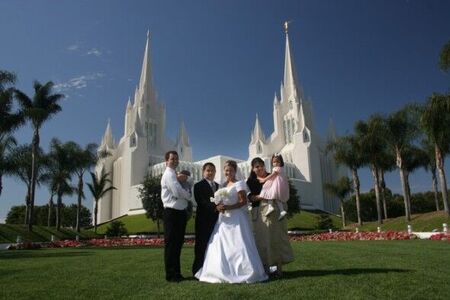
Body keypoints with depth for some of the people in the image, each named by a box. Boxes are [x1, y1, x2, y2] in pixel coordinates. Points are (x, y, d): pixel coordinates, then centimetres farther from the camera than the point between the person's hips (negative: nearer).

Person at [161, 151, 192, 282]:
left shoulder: (174, 174, 20)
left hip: (179, 212, 10)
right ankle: (171, 275, 4)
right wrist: (188, 195, -4)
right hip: (172, 213, -10)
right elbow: (178, 192, -22)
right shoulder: (169, 174, -11)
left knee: (177, 243, 14)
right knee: (171, 244, -3)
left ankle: (176, 273, 23)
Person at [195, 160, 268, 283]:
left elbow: (243, 201, -13)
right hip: (224, 219, 8)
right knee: (221, 246, 8)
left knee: (238, 245, -7)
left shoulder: (239, 184, -6)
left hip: (236, 218, -8)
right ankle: (224, 272, 17)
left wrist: (228, 207, -22)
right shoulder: (224, 184, 16)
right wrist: (219, 206, 0)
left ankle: (244, 272, 2)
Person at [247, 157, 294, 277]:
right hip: (260, 212, 0)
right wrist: (261, 197, -18)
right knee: (262, 239, -1)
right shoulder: (251, 181, 6)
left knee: (276, 238, 2)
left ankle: (278, 267, 10)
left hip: (275, 211, 0)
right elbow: (250, 197, -4)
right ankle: (265, 267, 7)